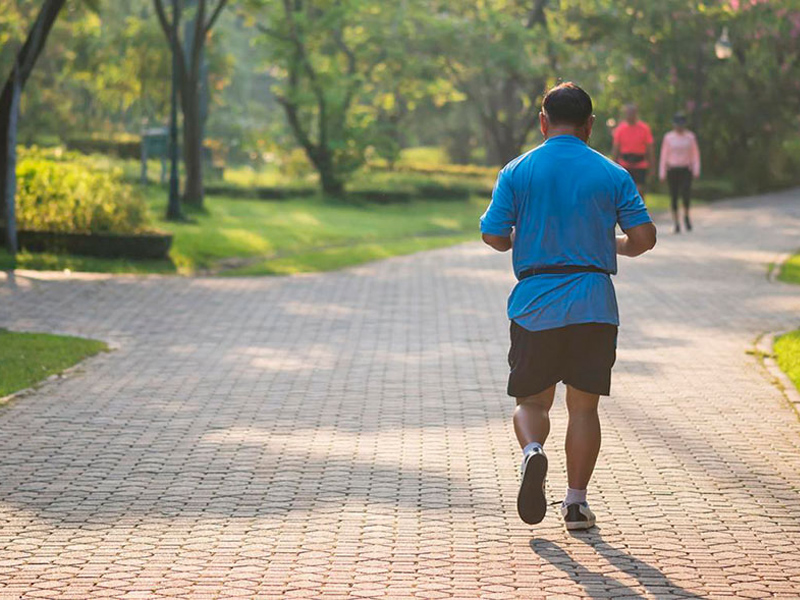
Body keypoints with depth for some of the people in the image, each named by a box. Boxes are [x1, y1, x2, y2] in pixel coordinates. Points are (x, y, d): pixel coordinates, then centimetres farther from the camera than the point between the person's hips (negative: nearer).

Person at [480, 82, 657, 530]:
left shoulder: (517, 171, 1)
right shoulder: (612, 174, 2)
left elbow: (494, 236, -3)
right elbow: (644, 236, -2)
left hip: (535, 306, 0)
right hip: (595, 307, 0)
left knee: (531, 400, 11)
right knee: (584, 406, 8)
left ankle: (532, 451, -19)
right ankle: (576, 502, 7)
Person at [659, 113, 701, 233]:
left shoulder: (690, 136, 3)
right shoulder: (668, 137, 1)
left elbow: (695, 154, 4)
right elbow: (664, 155, 2)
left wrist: (696, 170, -7)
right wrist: (662, 173, -2)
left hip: (686, 170, 0)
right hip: (672, 170, 0)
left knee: (686, 194, -19)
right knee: (674, 197, -2)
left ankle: (686, 216, 6)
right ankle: (677, 223, 9)